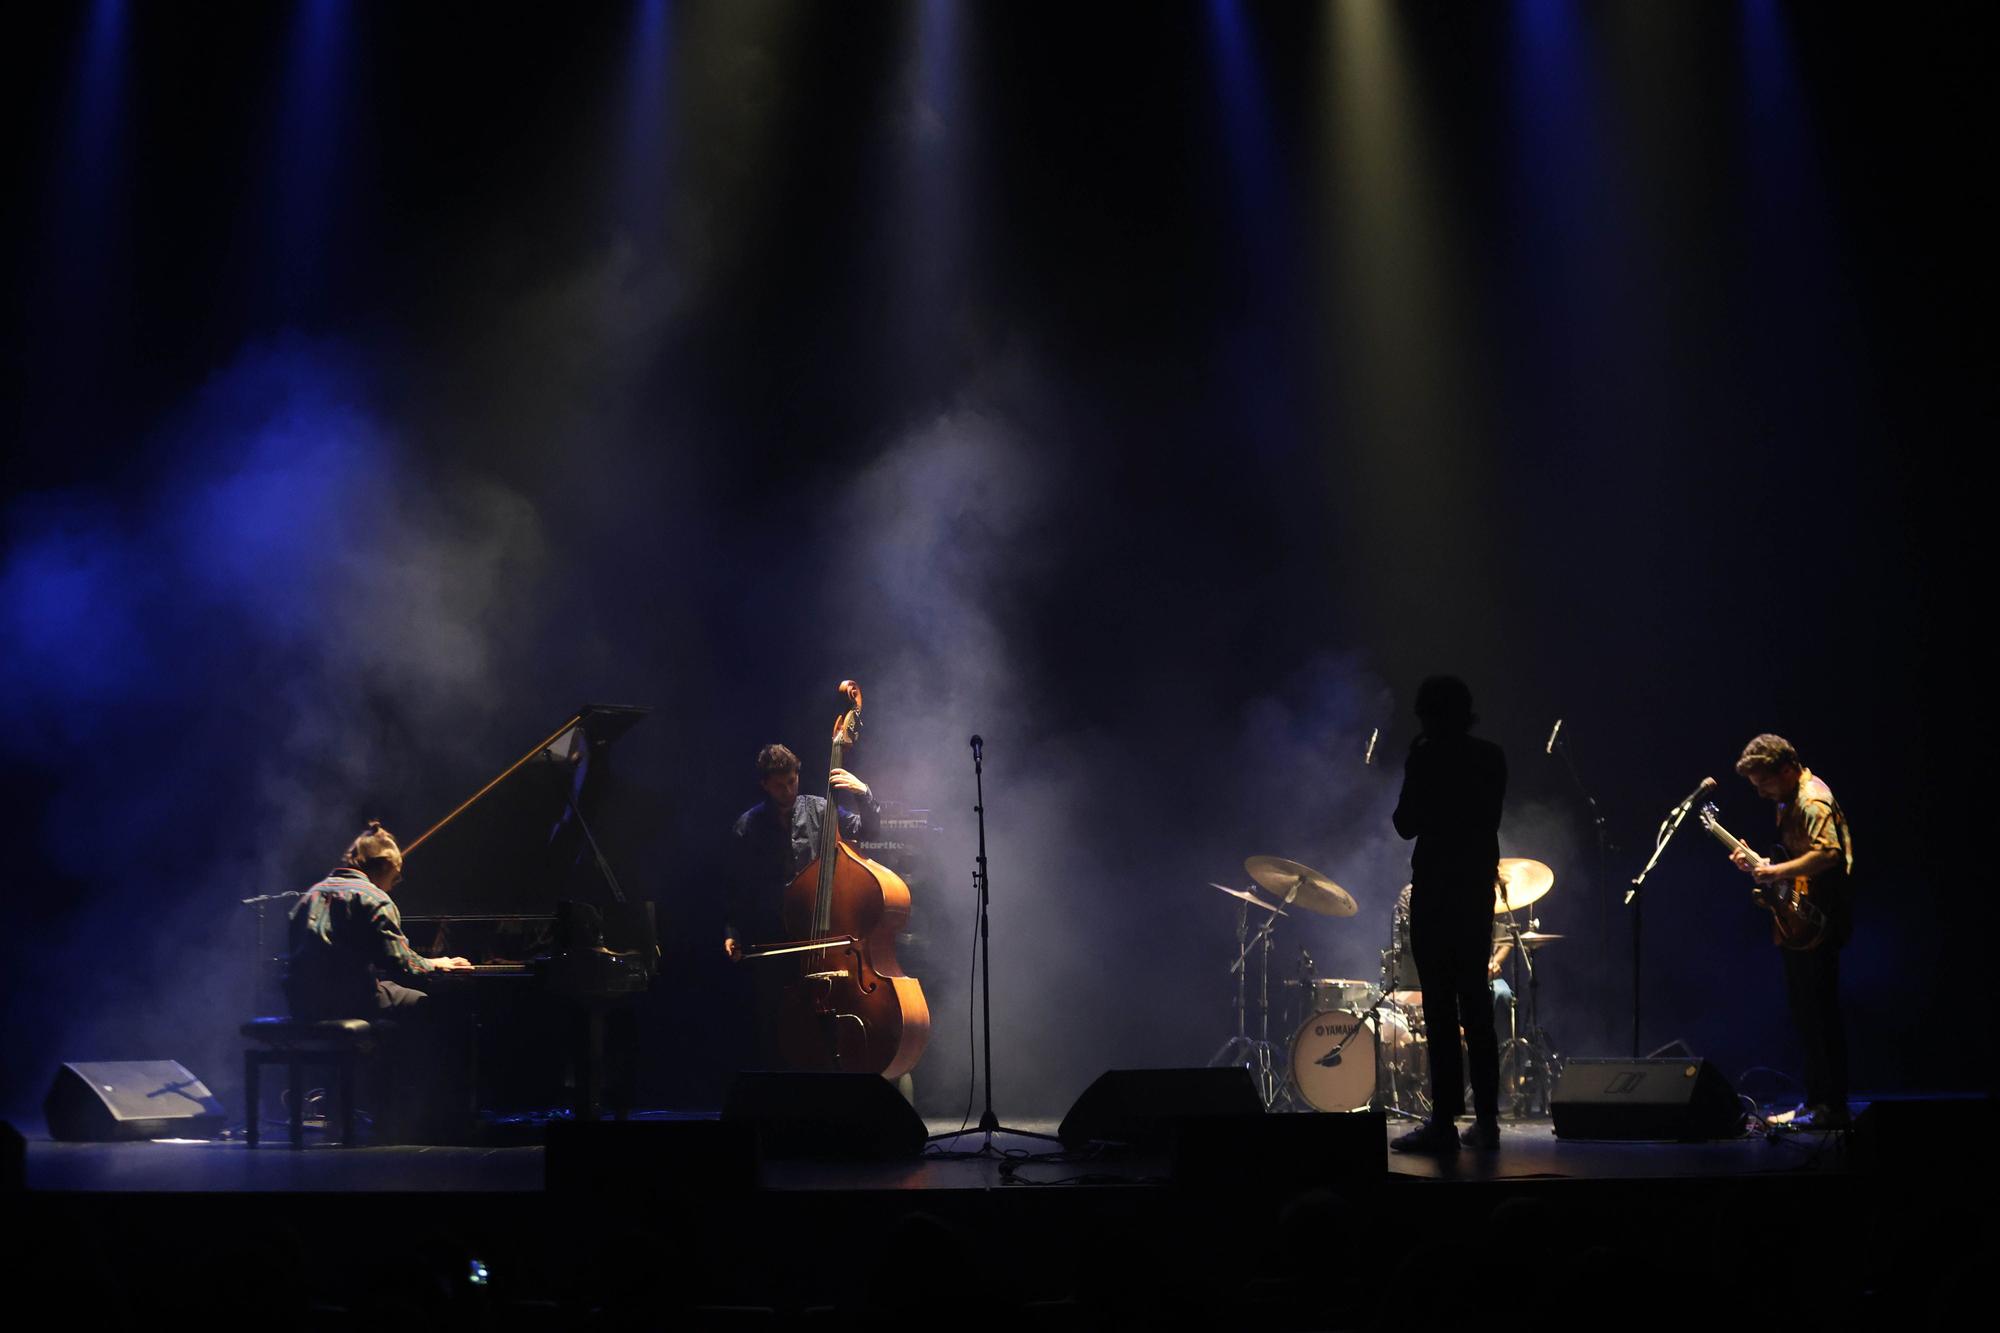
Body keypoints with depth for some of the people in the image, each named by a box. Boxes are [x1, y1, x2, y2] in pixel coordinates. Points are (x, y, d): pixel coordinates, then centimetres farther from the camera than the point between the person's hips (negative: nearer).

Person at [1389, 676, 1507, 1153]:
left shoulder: (1426, 759, -11)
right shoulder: (1492, 758, 8)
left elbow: (1406, 824, -7)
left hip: (1436, 889, -6)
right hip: (1479, 886, 6)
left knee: (1440, 1008, -6)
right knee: (1476, 1005, 12)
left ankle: (1444, 1122, -8)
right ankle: (1486, 1119, 12)